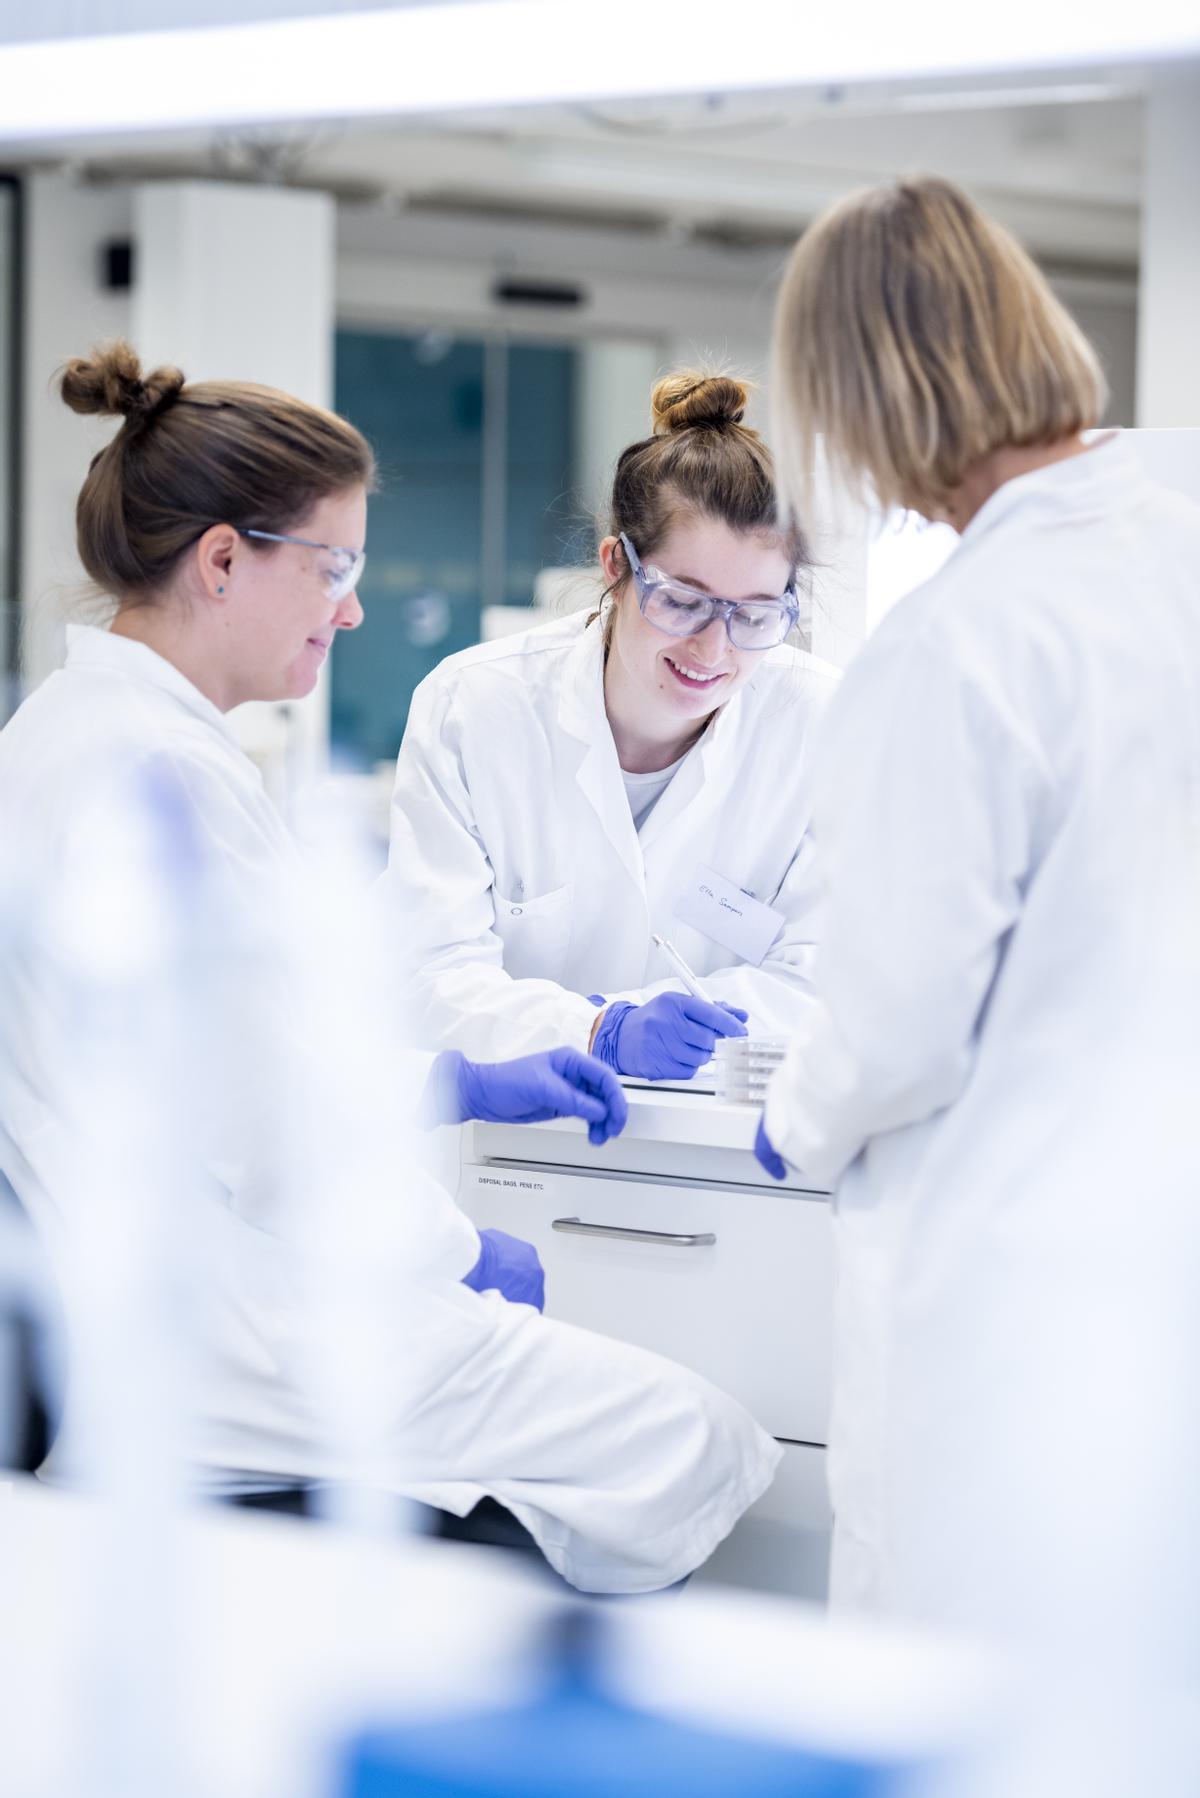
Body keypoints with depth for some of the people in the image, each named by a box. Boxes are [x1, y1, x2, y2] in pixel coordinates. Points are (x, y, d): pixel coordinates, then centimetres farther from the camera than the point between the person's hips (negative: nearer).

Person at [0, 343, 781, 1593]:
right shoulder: (163, 771, -20)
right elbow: (269, 1136, -21)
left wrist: (454, 1085, 16)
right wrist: (456, 1249, -5)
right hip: (212, 1335, -11)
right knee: (698, 1446, -6)